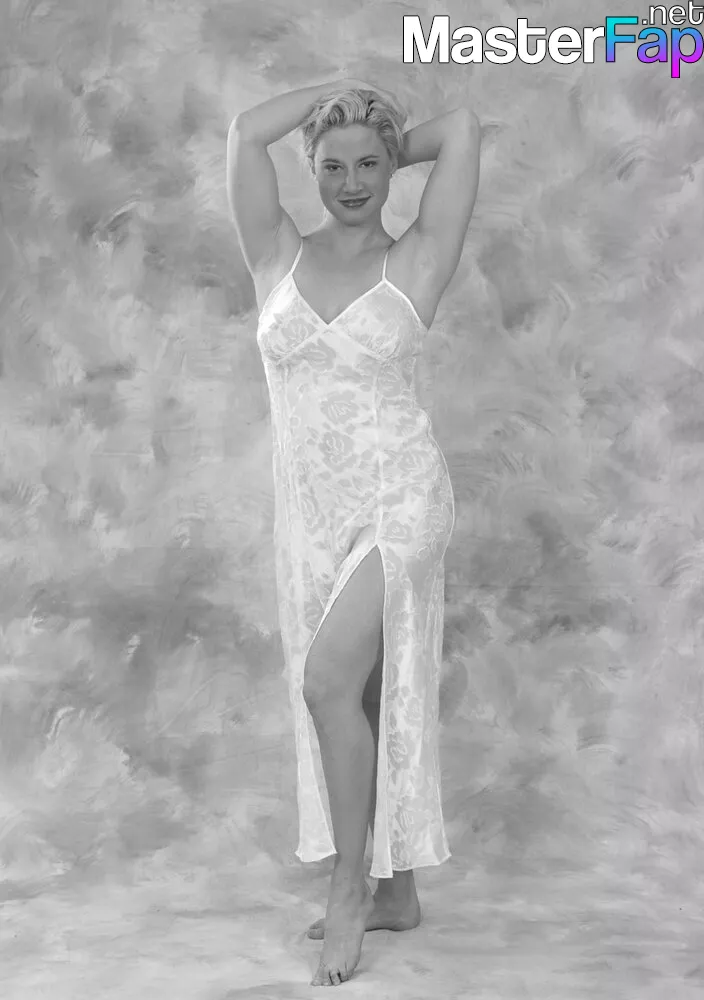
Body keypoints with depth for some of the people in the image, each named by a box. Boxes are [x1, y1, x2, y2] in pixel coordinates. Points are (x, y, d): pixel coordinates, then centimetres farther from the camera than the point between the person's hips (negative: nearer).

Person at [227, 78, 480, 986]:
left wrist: (390, 150, 11)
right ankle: (394, 893, 25)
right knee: (357, 696, 11)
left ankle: (351, 888, 2)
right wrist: (336, 92, 9)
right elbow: (245, 133, -3)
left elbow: (463, 128, -5)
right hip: (310, 511, 4)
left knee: (330, 681, -18)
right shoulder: (278, 258, 7)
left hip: (398, 500, -4)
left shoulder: (416, 262, 0)